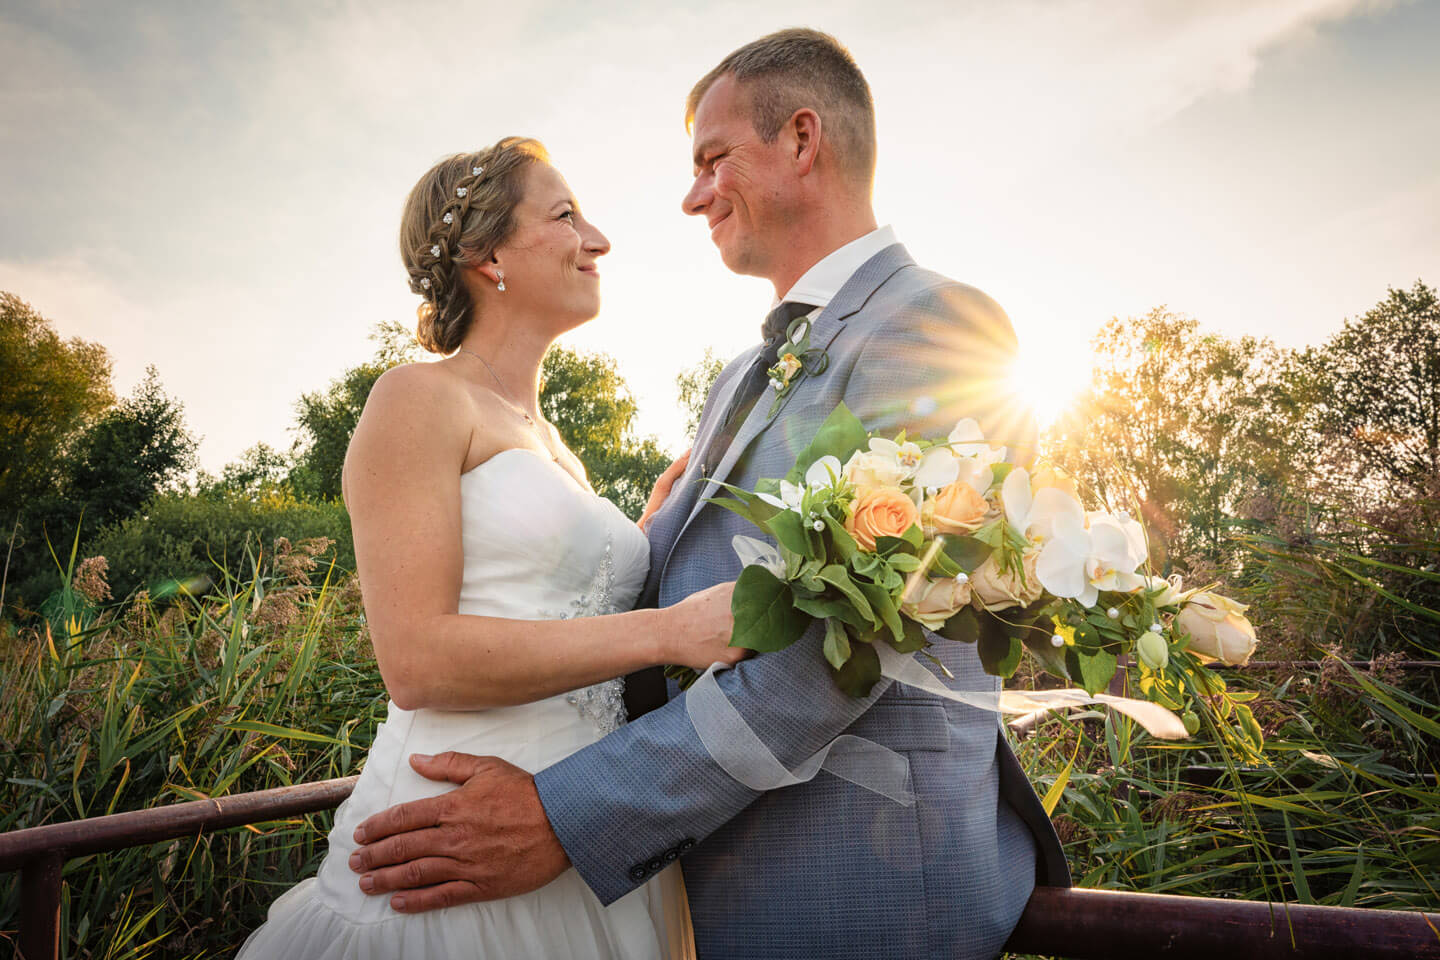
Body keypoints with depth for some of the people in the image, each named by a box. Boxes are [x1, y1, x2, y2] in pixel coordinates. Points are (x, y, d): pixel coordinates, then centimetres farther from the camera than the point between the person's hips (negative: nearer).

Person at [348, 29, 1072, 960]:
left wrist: (568, 818, -24)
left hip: (854, 882, -8)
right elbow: (649, 573, 16)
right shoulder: (746, 376, 15)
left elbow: (841, 645, -25)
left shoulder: (940, 323, -15)